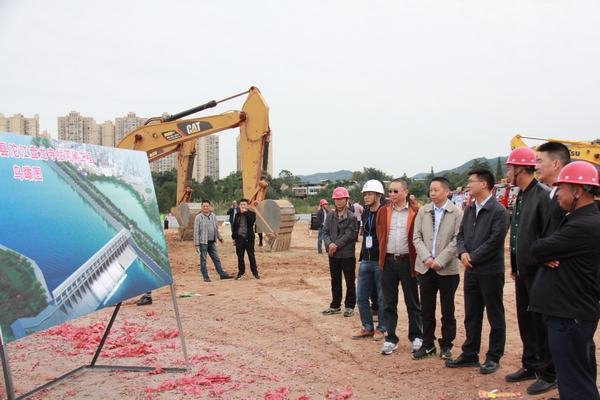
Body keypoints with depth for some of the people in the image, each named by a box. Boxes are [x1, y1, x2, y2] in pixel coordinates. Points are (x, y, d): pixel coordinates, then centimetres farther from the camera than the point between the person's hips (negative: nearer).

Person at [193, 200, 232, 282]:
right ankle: (205, 277, 10)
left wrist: (219, 237, 25)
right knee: (203, 260, 3)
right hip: (203, 242, -5)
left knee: (216, 258, 10)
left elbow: (216, 228, 22)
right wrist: (196, 243, -11)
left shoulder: (213, 216, 10)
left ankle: (222, 274, 15)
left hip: (212, 242, 5)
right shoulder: (198, 217, -6)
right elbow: (196, 231, -8)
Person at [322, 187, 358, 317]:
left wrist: (336, 245, -17)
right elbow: (325, 231, 4)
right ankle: (335, 306, 25)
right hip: (333, 254, 5)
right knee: (335, 281, 14)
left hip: (347, 254, -5)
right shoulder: (330, 216, 7)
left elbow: (349, 234, -13)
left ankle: (349, 306, 18)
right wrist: (329, 244, -14)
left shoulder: (352, 217, -7)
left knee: (350, 281, 6)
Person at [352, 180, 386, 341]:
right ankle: (367, 327, 23)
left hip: (380, 261, -7)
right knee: (361, 297, 9)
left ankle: (381, 328, 19)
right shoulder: (365, 214, 11)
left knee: (382, 298, 5)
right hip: (365, 261, 7)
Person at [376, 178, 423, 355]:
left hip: (408, 261, -3)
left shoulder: (416, 212, -3)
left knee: (412, 302, 8)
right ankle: (391, 339, 17)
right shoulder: (383, 211, 7)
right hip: (388, 261, 3)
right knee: (389, 303, 8)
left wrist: (417, 260, -3)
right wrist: (383, 257, 9)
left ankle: (416, 337, 24)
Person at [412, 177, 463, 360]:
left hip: (447, 269, -3)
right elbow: (417, 237, 4)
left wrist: (440, 260, -15)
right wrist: (426, 258, -10)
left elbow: (457, 240, -10)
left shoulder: (457, 213, -5)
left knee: (447, 311, 8)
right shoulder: (423, 211, 6)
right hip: (425, 268, 3)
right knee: (427, 310, 10)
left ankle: (446, 345, 21)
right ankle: (428, 344, 22)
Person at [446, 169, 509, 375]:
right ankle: (470, 355, 27)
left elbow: (494, 242, -19)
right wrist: (462, 253, -8)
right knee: (471, 316, 15)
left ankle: (493, 358, 20)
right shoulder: (469, 209, 10)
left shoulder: (499, 211, -13)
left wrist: (472, 257, -14)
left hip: (490, 271, -7)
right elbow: (461, 234, 11)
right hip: (471, 271, 7)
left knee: (495, 317, 8)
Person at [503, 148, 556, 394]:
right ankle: (530, 366, 31)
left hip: (538, 271, -9)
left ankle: (549, 374, 17)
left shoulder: (543, 195, -17)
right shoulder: (521, 196, 11)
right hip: (523, 271, 9)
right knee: (525, 319, 16)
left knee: (541, 323, 2)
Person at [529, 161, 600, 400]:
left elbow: (537, 249, -20)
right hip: (573, 311, 10)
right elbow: (544, 249, 12)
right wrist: (548, 256, -9)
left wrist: (545, 253, 0)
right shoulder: (581, 219, 12)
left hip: (570, 317, -10)